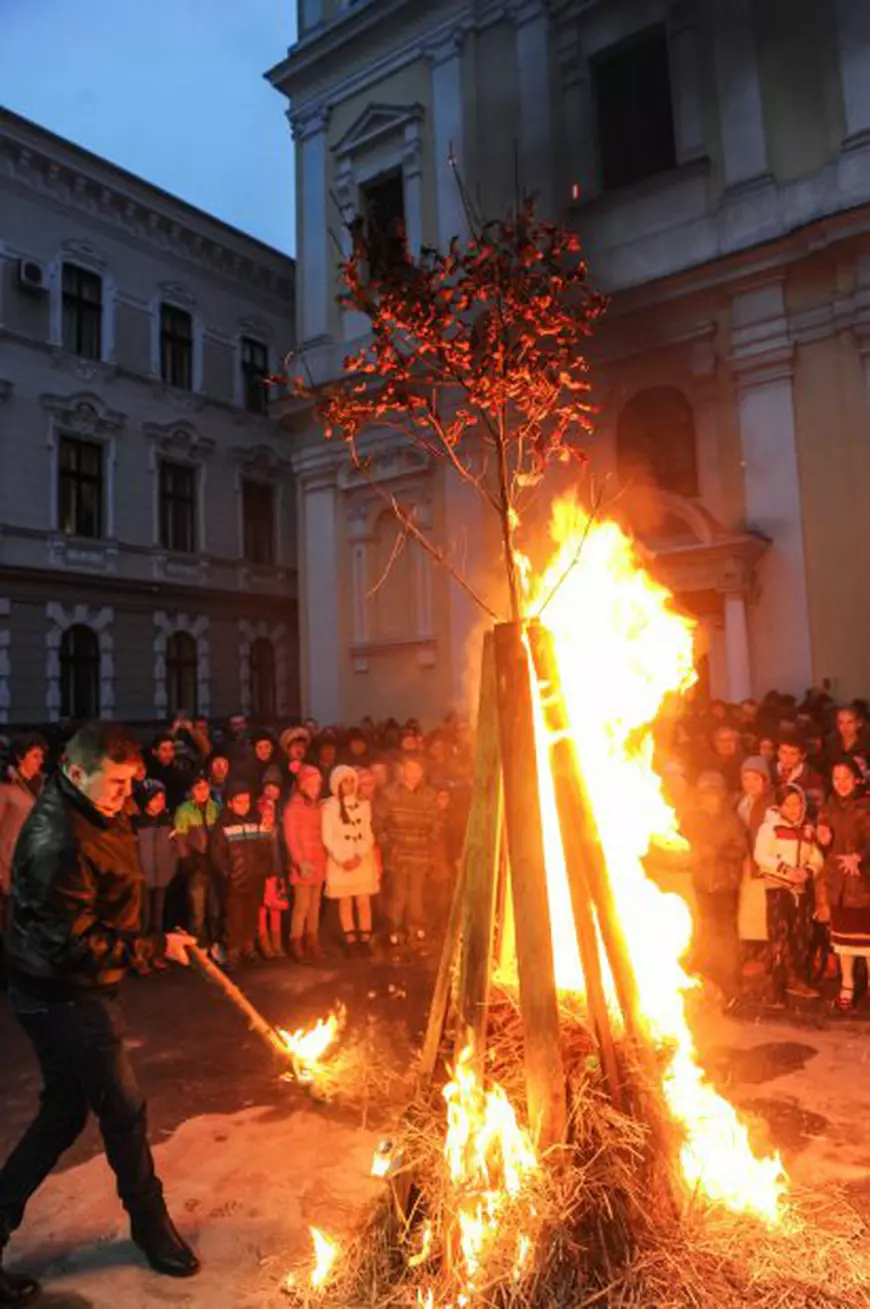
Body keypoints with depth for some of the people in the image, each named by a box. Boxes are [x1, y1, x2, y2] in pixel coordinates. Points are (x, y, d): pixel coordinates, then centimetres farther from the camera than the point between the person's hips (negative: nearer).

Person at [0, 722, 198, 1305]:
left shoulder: (91, 815, 2)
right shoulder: (59, 844, -29)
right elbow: (74, 945, -26)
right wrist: (156, 947, -20)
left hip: (67, 993, 9)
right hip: (66, 998, -9)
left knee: (65, 1112, 20)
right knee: (123, 1110, 8)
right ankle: (151, 1224, 30)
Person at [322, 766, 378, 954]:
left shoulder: (364, 805, 8)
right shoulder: (329, 807, -4)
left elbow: (368, 835, 5)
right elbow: (327, 838, -6)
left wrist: (359, 856, -9)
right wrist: (343, 859, -12)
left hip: (363, 860, 3)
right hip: (340, 862, -3)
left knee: (364, 901, 1)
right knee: (345, 902, 2)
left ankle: (365, 940, 7)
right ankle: (350, 941, 9)